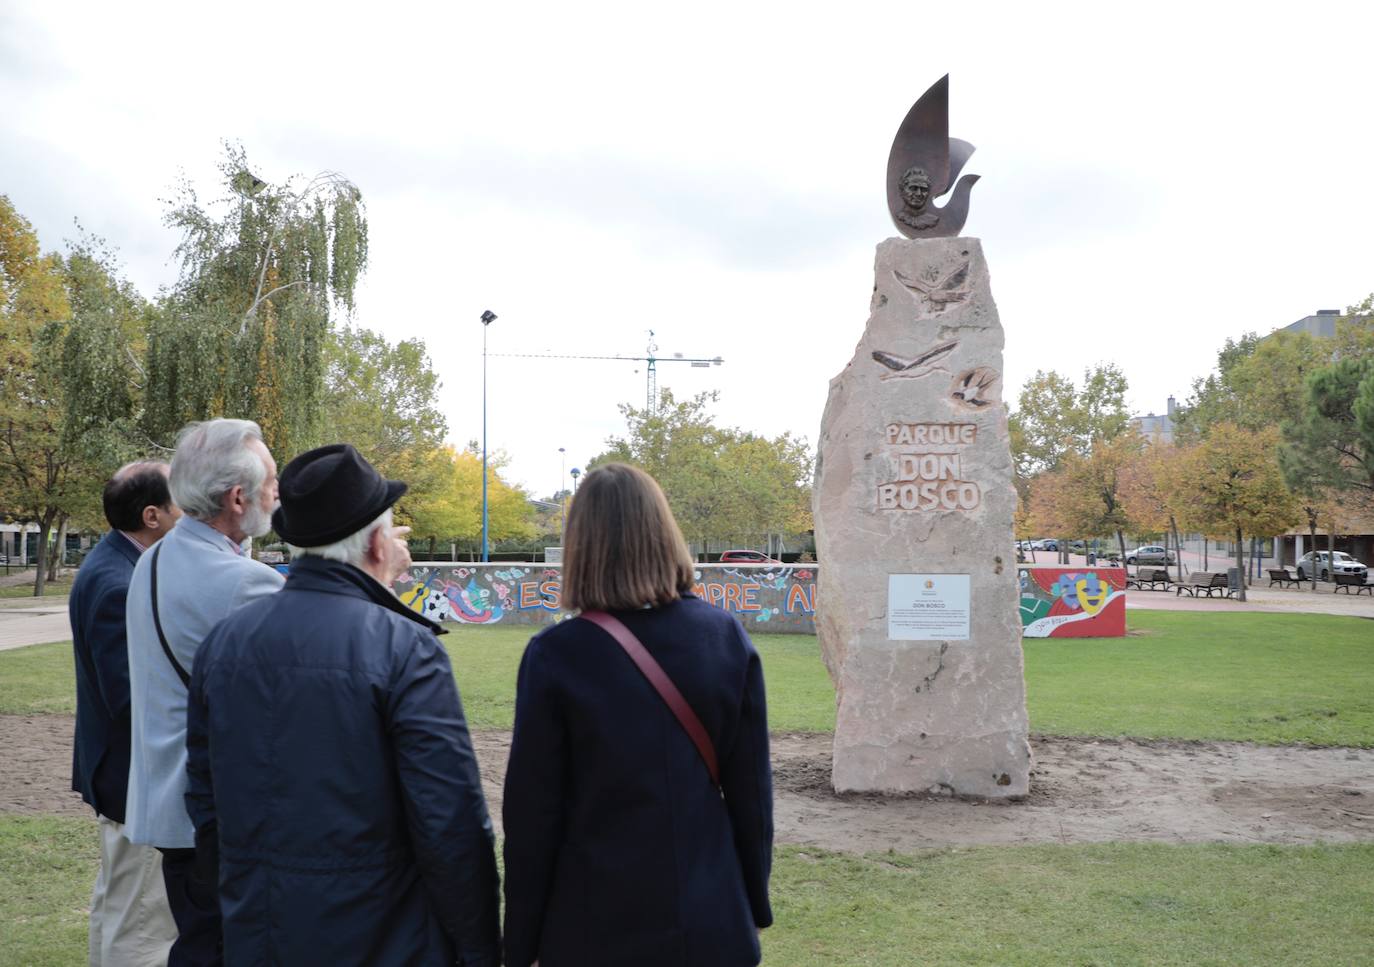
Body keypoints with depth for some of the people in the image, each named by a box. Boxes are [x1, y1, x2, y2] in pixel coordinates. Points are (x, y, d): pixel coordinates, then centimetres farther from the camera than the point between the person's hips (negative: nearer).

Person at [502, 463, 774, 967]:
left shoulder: (554, 655, -14)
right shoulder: (727, 638, -7)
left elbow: (532, 811, -10)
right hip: (711, 924, 2)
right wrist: (754, 903, 11)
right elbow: (751, 788, -2)